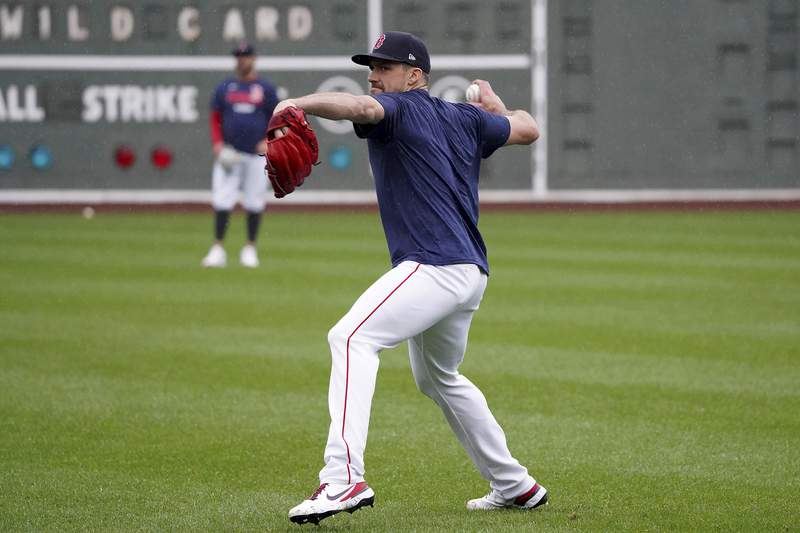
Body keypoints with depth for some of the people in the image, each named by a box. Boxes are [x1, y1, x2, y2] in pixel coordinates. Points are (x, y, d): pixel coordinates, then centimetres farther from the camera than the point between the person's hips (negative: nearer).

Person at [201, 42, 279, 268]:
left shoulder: (266, 89, 6)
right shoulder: (224, 88, 9)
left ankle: (250, 249, 13)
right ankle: (218, 248, -4)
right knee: (222, 201, -7)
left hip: (256, 154, -1)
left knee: (254, 203, 2)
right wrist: (217, 144, -4)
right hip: (229, 154, 1)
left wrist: (268, 142, -8)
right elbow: (215, 119, 11)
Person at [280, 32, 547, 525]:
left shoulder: (400, 110, -4)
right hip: (470, 275, 10)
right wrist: (494, 104, 50)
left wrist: (299, 103, -39)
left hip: (434, 266, -10)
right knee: (439, 378, 29)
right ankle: (517, 487, 35)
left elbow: (363, 108, -28)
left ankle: (345, 478, -40)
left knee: (352, 337, -23)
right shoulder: (466, 119, 18)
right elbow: (529, 129, 31)